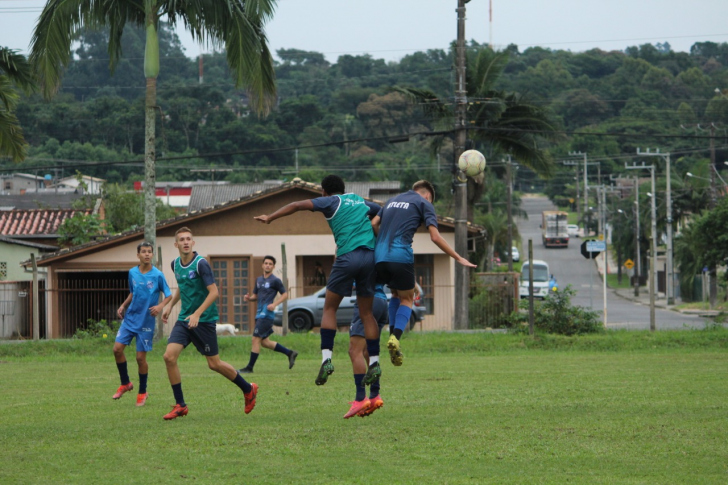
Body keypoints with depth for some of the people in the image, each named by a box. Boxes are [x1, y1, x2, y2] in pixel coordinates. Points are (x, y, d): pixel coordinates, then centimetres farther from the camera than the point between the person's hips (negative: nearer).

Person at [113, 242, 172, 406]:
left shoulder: (157, 275, -8)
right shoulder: (132, 273, 4)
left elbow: (168, 295, -1)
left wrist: (160, 306, -20)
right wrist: (123, 306, 6)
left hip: (146, 321, -4)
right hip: (130, 317, 4)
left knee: (141, 357, -2)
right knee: (118, 348, -8)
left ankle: (142, 392, 16)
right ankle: (125, 383, 13)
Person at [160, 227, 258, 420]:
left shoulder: (200, 263, -15)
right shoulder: (176, 264, 6)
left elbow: (213, 292, -18)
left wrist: (197, 314, -25)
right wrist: (170, 306, 17)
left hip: (204, 320, -6)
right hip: (184, 319, 6)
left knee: (214, 364, 1)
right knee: (169, 356, -10)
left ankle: (248, 389, 25)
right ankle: (180, 406, -1)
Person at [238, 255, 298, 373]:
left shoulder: (275, 280, -4)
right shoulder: (259, 280, 18)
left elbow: (285, 294, -2)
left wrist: (274, 304, -16)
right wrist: (249, 298, 1)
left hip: (267, 314, -9)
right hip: (260, 313, 9)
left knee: (256, 339, -11)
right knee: (264, 341, 10)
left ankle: (249, 367, -6)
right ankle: (290, 353, 21)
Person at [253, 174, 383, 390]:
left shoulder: (331, 202, 8)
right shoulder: (360, 201, 23)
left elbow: (298, 205, -2)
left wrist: (270, 218, 2)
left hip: (347, 257, -5)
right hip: (370, 256, 5)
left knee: (329, 308, 6)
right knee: (366, 313, 12)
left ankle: (327, 358, -8)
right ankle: (374, 362, 5)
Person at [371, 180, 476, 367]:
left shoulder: (392, 200, 24)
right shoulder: (423, 203, 7)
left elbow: (373, 224, 16)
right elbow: (435, 237, -2)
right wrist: (458, 258, 3)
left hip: (380, 258, 5)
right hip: (401, 257, -5)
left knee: (396, 295, 25)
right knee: (407, 299, 11)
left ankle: (392, 335, 11)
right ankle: (396, 337, -11)